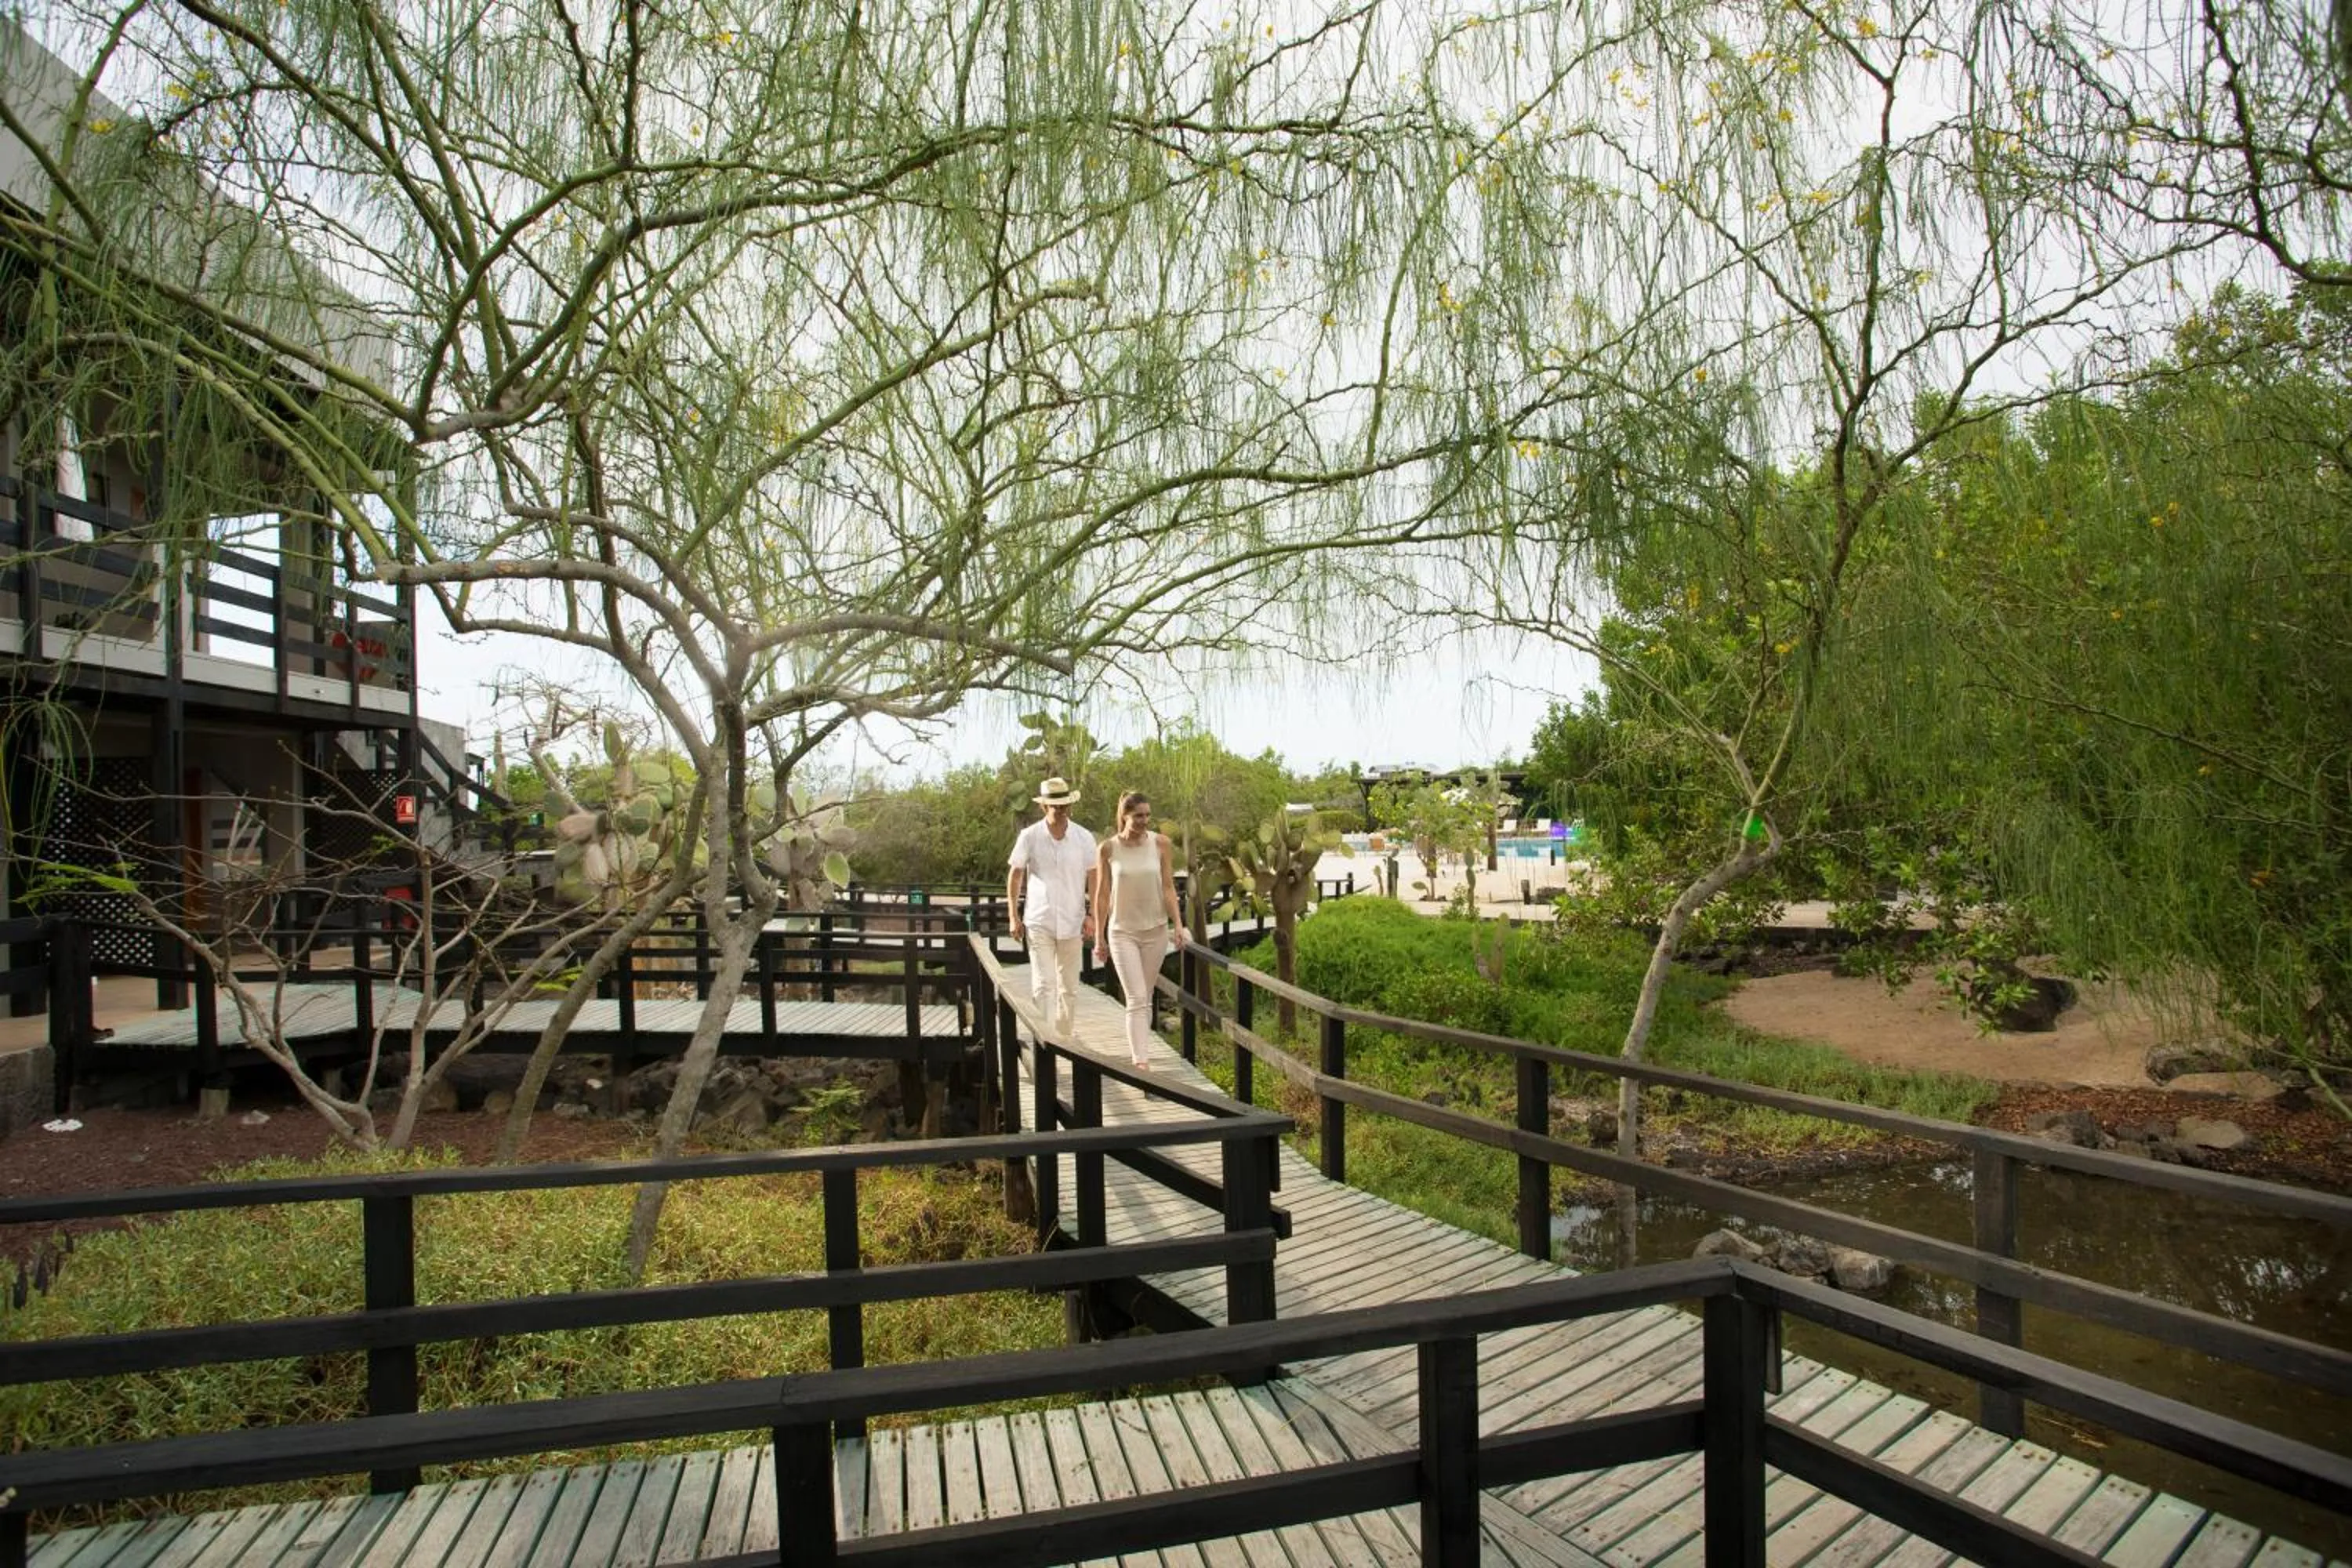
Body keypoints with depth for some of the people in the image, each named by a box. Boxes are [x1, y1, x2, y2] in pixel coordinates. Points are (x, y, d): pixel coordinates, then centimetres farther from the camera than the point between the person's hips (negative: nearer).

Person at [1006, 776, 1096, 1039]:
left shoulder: (1084, 838, 1)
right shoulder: (1029, 836, -2)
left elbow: (1093, 878, 6)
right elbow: (1015, 875, 5)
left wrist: (1091, 916, -1)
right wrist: (1014, 916, 1)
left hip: (1072, 922, 2)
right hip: (1038, 921, -2)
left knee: (1069, 987, 11)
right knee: (1042, 985, -8)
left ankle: (1064, 1037, 26)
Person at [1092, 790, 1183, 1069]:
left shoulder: (1160, 843, -4)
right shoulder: (1108, 848, -7)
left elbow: (1168, 888, -1)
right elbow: (1102, 894, 0)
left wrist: (1178, 924, -11)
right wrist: (1099, 937, 3)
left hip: (1156, 930, 2)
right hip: (1122, 931, -2)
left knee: (1145, 997, 13)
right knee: (1137, 998, -10)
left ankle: (1135, 1049, 32)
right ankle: (1141, 1062, -13)